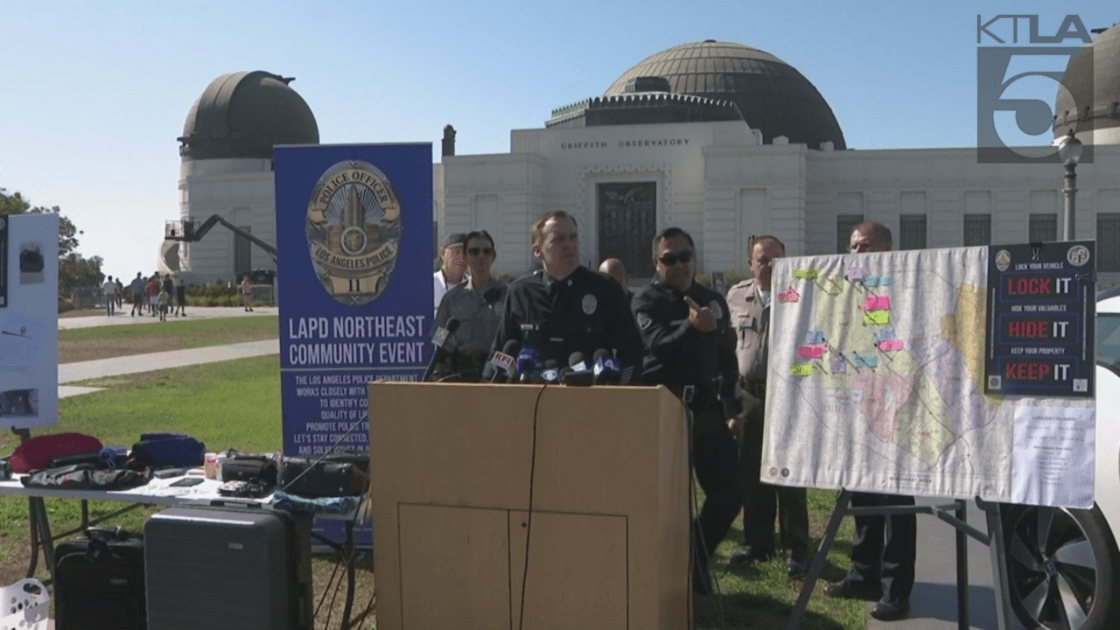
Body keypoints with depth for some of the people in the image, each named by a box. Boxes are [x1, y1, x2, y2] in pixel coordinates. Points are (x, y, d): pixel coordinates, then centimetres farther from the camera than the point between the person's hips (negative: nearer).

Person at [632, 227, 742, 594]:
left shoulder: (714, 300, 12)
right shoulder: (647, 302, -5)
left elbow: (727, 356, 18)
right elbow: (657, 344, -24)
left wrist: (732, 405, 14)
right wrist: (692, 326, -41)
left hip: (708, 412, 5)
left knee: (729, 493, 6)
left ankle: (695, 561, 25)